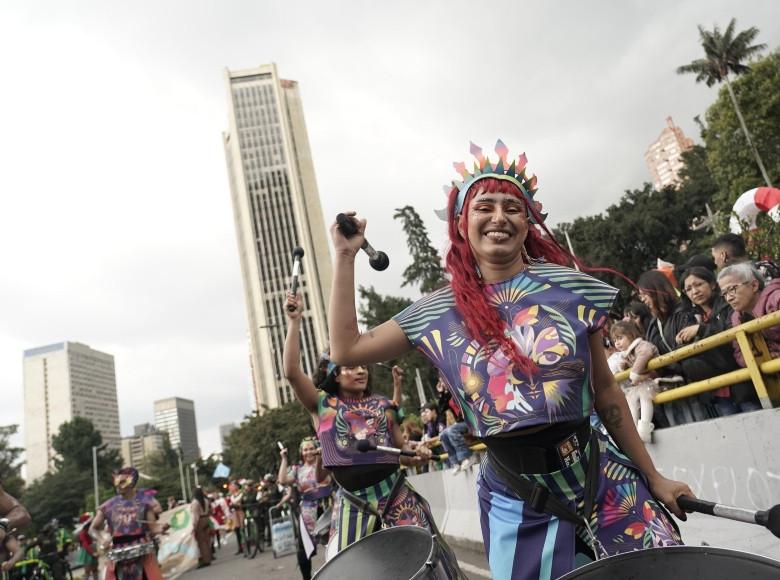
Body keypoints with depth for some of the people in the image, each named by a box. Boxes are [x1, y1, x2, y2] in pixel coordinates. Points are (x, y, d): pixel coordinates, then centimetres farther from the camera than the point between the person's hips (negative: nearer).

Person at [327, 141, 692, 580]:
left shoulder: (570, 288, -5)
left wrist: (653, 477, 8)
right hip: (515, 498, 0)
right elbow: (347, 350, 0)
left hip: (600, 477, 0)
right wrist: (346, 257, 0)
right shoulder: (439, 312, -3)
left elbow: (605, 390, 3)